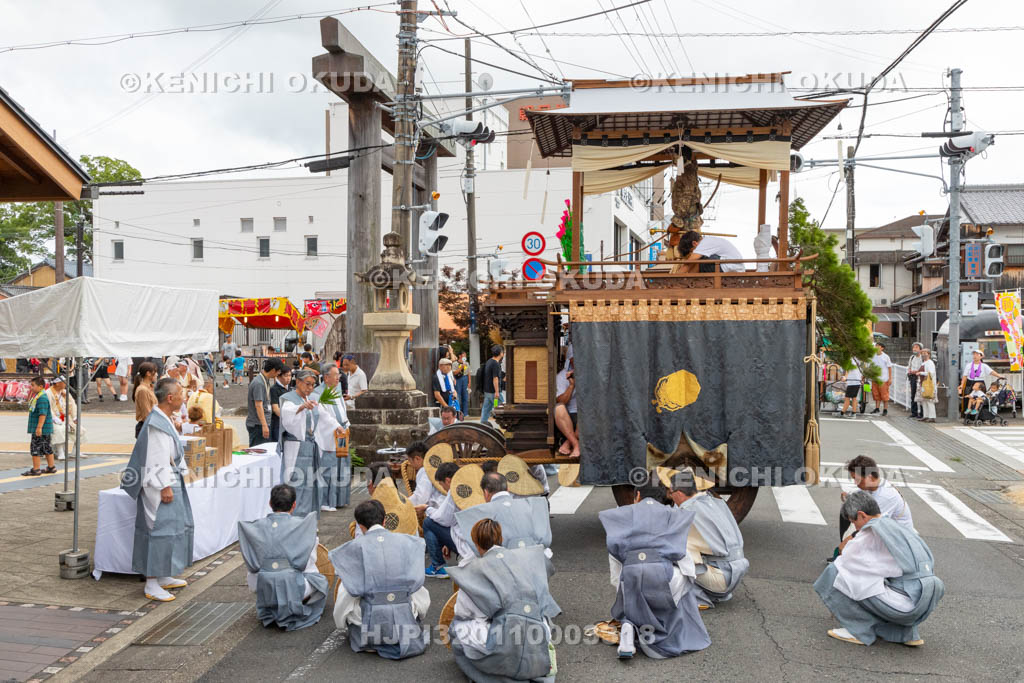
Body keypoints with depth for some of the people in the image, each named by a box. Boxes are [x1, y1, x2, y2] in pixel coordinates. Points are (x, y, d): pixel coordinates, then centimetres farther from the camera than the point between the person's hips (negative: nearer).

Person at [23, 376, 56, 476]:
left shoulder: (42, 398, -19)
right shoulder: (37, 396, 15)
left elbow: (43, 414, -25)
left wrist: (39, 427, -26)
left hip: (41, 429, -10)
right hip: (45, 429, 10)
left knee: (35, 449, -4)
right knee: (47, 448, 15)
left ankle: (35, 469, 0)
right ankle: (51, 467, 22)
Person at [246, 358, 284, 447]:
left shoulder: (266, 380, 13)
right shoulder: (258, 383, -18)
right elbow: (258, 405, -22)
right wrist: (264, 425, -25)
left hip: (264, 423, 10)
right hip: (257, 425, -10)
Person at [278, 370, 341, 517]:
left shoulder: (312, 401, 15)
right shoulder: (288, 399, -9)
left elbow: (325, 417, 7)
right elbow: (287, 412, -31)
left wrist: (336, 427, -12)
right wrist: (302, 406, -51)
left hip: (311, 448, 7)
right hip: (295, 449, -7)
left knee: (310, 486, 9)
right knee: (295, 486, -8)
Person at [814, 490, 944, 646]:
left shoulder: (873, 531, -6)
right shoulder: (899, 528, 19)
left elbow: (847, 562, 3)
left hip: (905, 603, -8)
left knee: (836, 573, -5)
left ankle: (860, 631, 4)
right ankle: (906, 633, 21)